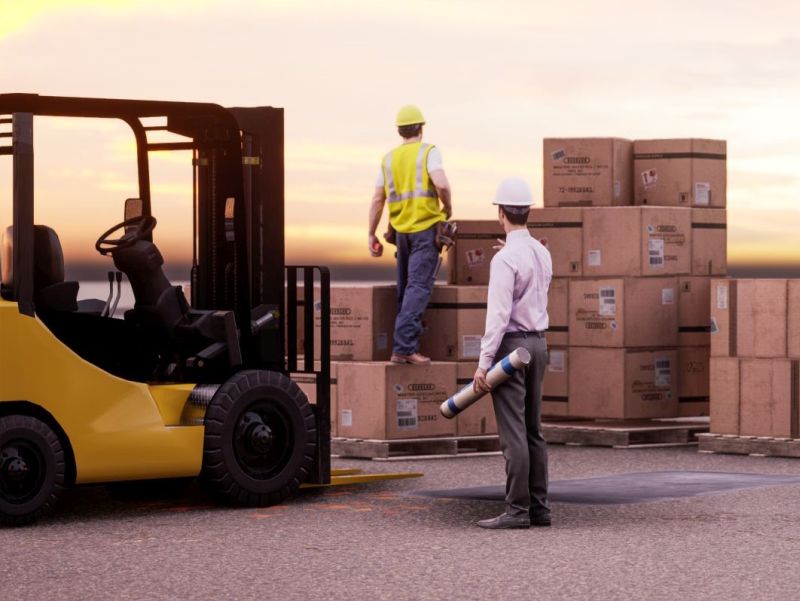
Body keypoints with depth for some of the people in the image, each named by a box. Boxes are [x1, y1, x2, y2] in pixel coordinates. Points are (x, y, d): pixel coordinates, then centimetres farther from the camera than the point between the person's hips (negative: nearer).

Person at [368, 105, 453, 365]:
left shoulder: (389, 159, 10)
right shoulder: (428, 152, -5)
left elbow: (377, 200, 9)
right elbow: (441, 184, -21)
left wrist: (372, 235, 15)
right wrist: (448, 207, -2)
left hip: (401, 230, 5)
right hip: (426, 227, -5)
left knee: (405, 287, 15)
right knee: (419, 287, -10)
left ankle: (405, 345, 17)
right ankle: (404, 347, -21)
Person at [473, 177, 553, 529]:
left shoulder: (506, 258, -16)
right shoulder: (541, 253, 9)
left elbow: (498, 314, -19)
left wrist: (484, 362, -18)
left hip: (511, 345, -8)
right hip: (538, 343, 8)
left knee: (513, 433, -8)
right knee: (532, 430, 11)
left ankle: (518, 510, -9)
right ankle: (539, 507, 12)